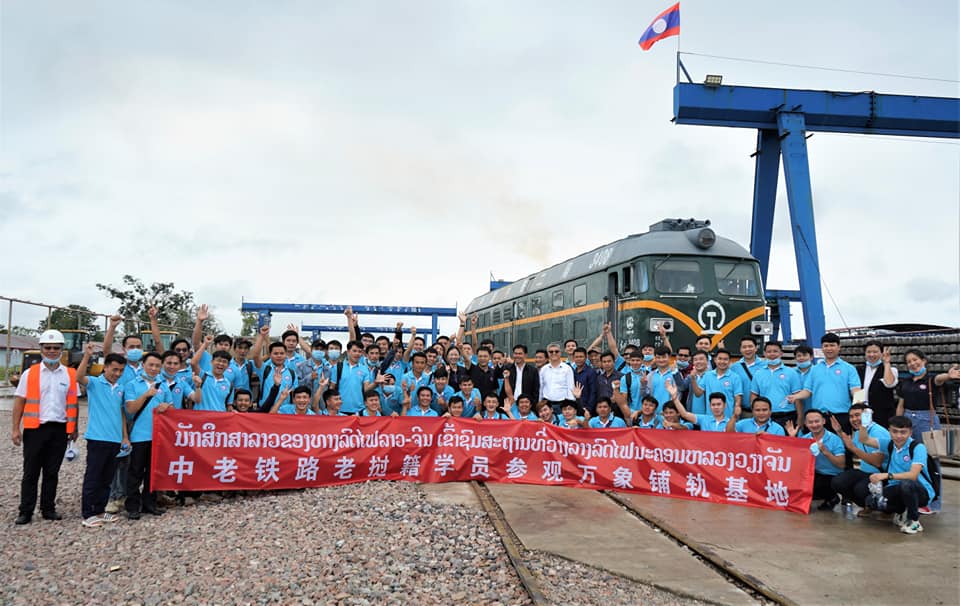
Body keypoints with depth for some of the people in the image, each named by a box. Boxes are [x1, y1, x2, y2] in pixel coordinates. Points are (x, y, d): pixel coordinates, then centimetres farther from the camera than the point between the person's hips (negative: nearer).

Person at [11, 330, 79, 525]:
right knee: (31, 472, 3)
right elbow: (19, 402, 1)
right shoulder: (30, 373, 1)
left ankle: (48, 509, 18)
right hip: (35, 428, -1)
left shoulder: (70, 375, 6)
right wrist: (15, 428, -5)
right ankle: (26, 511, 10)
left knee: (52, 472, 9)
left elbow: (73, 404, 9)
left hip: (60, 428, 2)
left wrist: (74, 428, 6)